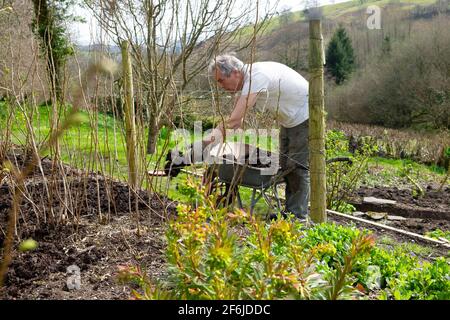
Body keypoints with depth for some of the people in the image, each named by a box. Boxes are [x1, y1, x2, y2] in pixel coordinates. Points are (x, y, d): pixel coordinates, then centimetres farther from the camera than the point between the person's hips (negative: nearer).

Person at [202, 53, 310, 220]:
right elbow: (237, 120, 0)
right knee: (285, 165, 12)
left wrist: (211, 137, -32)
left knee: (298, 167, -9)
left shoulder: (257, 77, -33)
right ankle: (290, 211, 20)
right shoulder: (243, 79, -3)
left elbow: (235, 120, -36)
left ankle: (298, 215, -2)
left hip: (305, 117, -10)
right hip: (289, 119, 10)